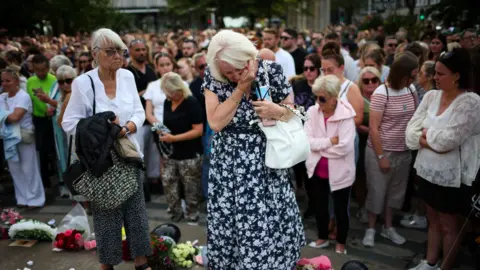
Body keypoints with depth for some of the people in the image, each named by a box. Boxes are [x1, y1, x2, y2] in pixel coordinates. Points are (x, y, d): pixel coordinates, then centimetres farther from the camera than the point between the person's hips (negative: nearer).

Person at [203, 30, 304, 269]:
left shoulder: (271, 71, -8)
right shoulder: (212, 76, -6)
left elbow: (294, 112, 3)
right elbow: (215, 123, -16)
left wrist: (278, 111, -19)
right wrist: (240, 88, -19)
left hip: (266, 164, 0)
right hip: (228, 166, 1)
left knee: (270, 227, 5)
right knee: (228, 229, 10)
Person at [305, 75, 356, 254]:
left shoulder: (345, 115, -17)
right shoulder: (313, 111, -5)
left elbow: (344, 147, -25)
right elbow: (306, 140, -12)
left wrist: (319, 147, -15)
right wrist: (329, 141, -21)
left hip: (339, 172, -4)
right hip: (317, 169, 4)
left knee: (341, 210, 14)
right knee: (319, 207, 20)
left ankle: (341, 244, 36)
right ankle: (322, 238, 43)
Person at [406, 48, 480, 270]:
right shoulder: (431, 96, 1)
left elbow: (447, 140, -24)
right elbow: (411, 131, -3)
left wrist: (426, 132, -8)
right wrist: (432, 141, -16)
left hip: (450, 176, -6)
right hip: (428, 170, 6)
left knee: (448, 225, 12)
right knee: (433, 220, 20)